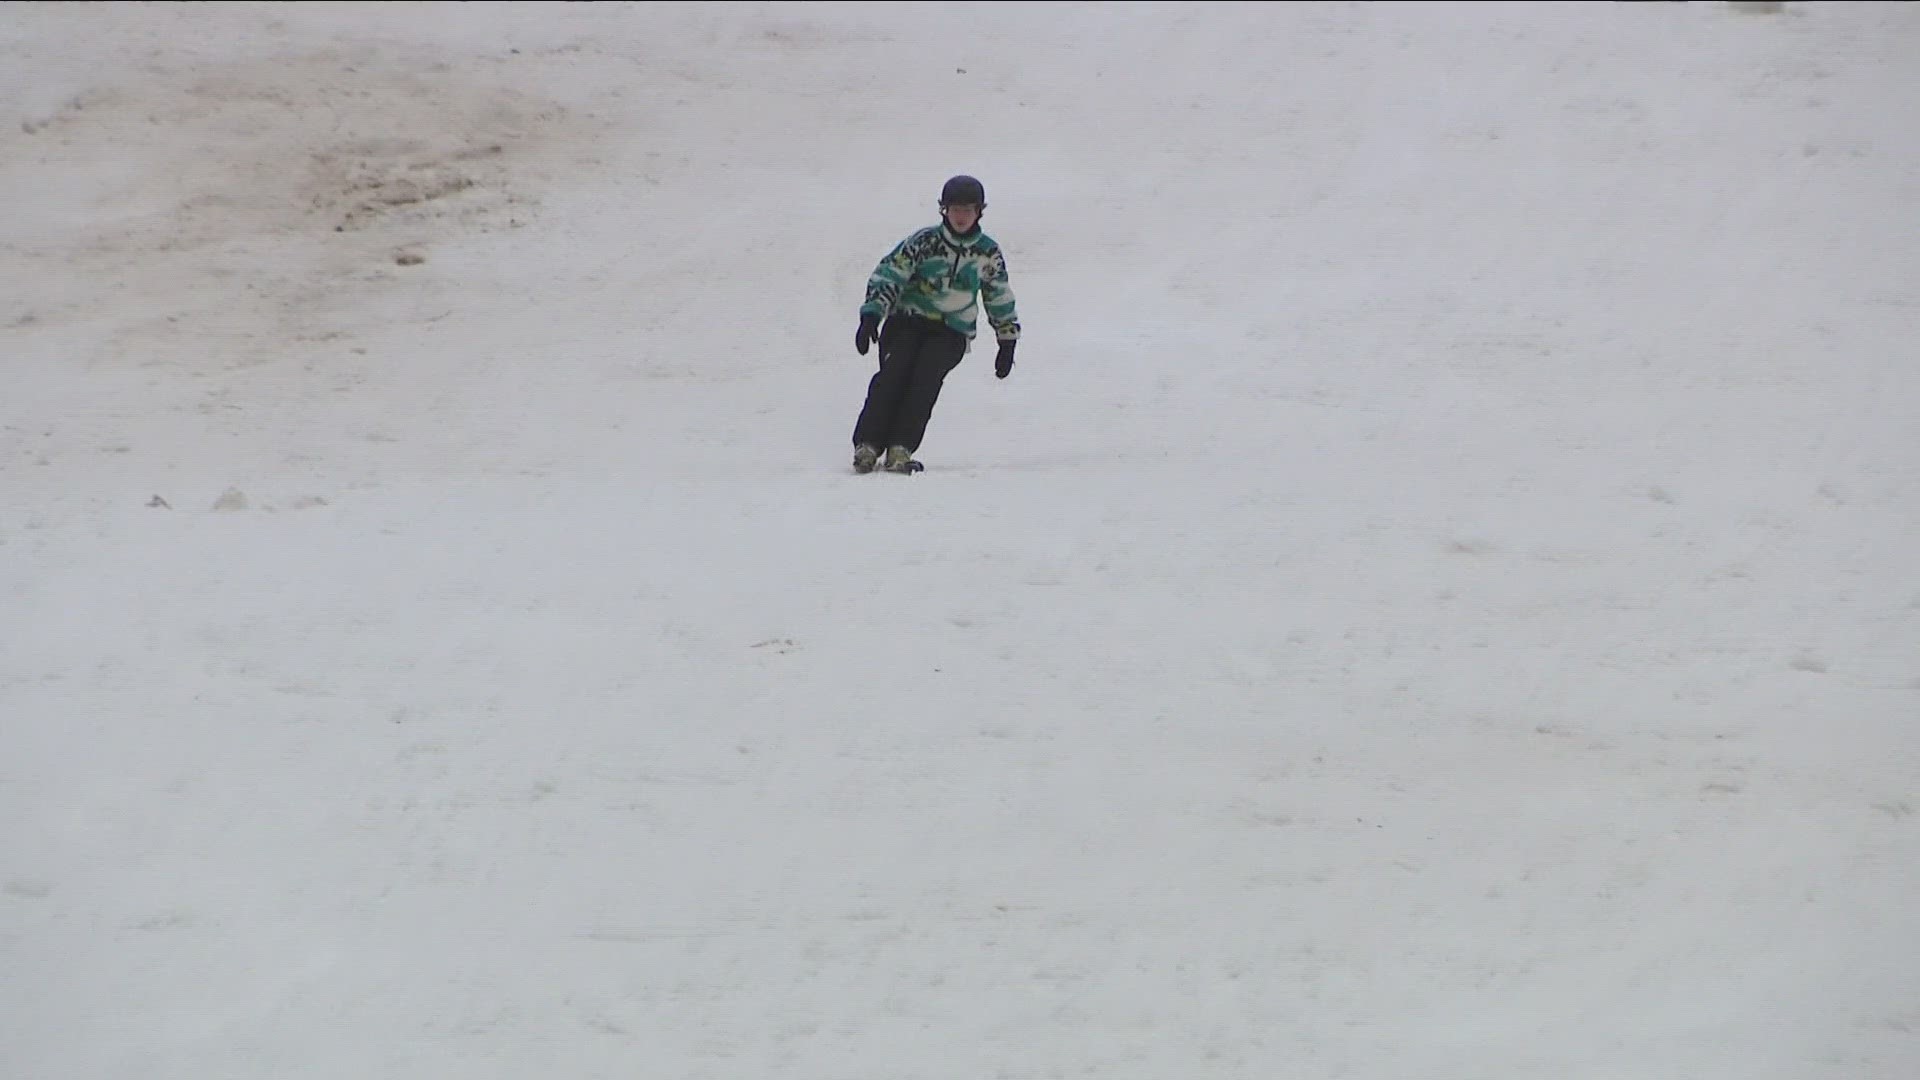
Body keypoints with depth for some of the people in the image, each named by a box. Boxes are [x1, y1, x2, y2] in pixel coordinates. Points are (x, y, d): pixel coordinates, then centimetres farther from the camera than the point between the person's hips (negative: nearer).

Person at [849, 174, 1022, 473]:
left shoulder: (988, 253, 4)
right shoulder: (924, 241, -3)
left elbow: (1001, 298, 17)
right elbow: (888, 274, -6)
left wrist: (1007, 343, 18)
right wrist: (871, 316, -18)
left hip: (952, 332, 1)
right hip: (907, 321, -1)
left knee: (925, 378, -26)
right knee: (894, 373, -25)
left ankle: (900, 450, -33)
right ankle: (866, 446, -28)